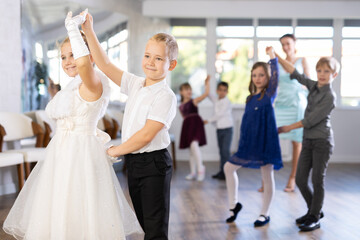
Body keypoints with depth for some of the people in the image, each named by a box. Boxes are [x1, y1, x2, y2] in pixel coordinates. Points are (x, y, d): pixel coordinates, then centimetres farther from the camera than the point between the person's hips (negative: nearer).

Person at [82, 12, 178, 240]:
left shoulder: (165, 96, -16)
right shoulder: (135, 84, 7)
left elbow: (146, 135, -21)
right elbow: (106, 65, 8)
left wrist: (114, 151, -11)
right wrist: (89, 31, 2)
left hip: (154, 164, -8)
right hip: (133, 161, 8)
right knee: (144, 221, 18)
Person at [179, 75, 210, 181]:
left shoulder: (194, 101, 0)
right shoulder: (181, 106, 15)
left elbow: (206, 93, -10)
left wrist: (207, 82, -9)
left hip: (196, 123, -6)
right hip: (187, 125, 6)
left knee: (194, 145, -25)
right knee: (191, 149, 10)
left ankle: (200, 168, -13)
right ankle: (193, 172, 17)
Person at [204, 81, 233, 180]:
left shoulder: (227, 102, -11)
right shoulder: (216, 100, 9)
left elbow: (220, 114, -15)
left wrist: (208, 120, -9)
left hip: (227, 128, -7)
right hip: (219, 129, 7)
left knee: (225, 151, -10)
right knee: (221, 151, 11)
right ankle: (221, 171, 16)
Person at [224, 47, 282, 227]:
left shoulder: (269, 94, -4)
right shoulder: (250, 98, 11)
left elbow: (275, 77, -22)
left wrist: (272, 56, -31)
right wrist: (242, 143, 14)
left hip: (266, 142, -7)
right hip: (249, 143, 7)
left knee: (267, 177, 3)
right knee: (229, 167, 9)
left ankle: (265, 214, 17)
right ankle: (234, 204, 21)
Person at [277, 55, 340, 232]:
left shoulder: (329, 96, -13)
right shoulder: (314, 86, 7)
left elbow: (311, 120, -16)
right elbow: (295, 73, 9)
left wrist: (288, 128, -7)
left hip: (322, 141, -7)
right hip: (308, 140, 7)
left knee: (317, 180, 0)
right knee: (300, 179, 7)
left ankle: (315, 218, 12)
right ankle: (314, 210, 26)